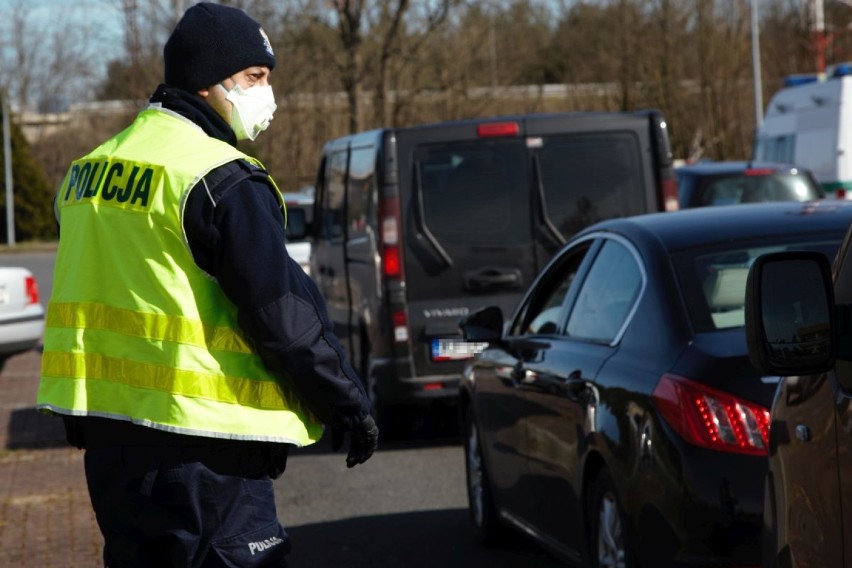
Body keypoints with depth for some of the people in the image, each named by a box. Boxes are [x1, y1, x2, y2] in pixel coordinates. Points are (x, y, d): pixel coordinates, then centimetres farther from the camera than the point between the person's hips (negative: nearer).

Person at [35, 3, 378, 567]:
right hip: (198, 448, -8)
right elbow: (285, 317, -14)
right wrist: (350, 407, -3)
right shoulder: (223, 181, -14)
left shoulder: (93, 167, 13)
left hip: (104, 432, 9)